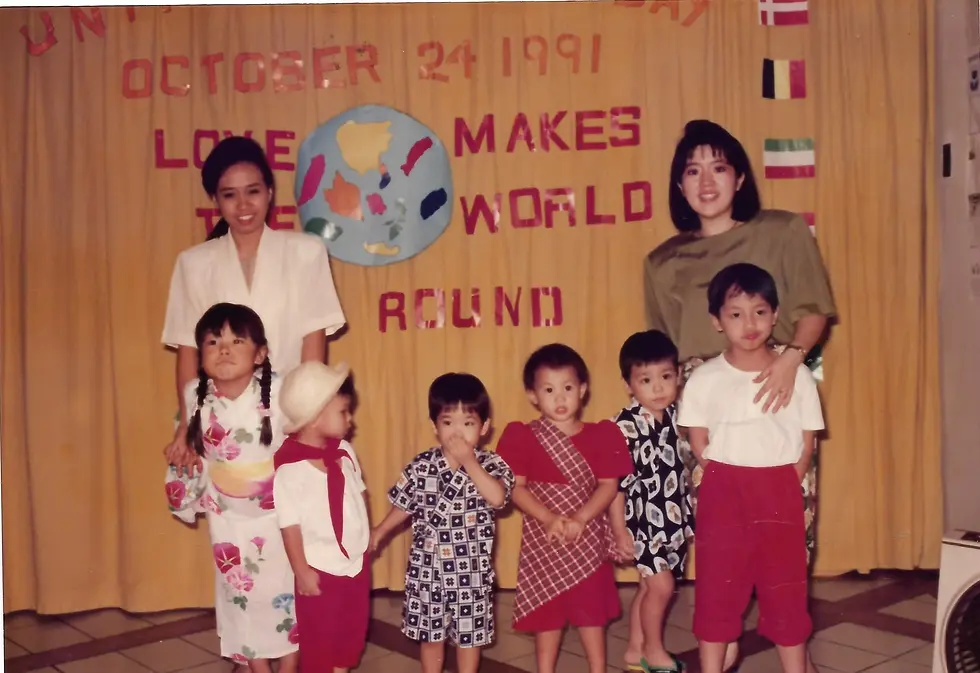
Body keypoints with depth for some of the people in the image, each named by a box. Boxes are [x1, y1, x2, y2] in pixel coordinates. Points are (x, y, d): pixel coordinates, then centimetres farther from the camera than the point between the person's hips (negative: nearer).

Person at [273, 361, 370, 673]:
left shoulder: (344, 450, -3)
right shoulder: (290, 467, -23)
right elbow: (290, 525, -18)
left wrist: (367, 534, 12)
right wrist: (301, 571, -14)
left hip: (356, 562, 7)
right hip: (321, 569, -6)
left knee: (352, 630, 21)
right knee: (318, 636, 11)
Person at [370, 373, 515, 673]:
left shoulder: (491, 464, -10)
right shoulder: (421, 466, -6)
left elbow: (497, 497, -29)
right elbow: (403, 505, 7)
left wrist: (469, 461, -28)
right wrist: (379, 532, 7)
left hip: (472, 569, -1)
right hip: (428, 568, 1)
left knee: (470, 633, 14)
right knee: (430, 633, 16)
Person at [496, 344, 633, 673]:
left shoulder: (600, 436, -2)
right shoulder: (523, 437, -5)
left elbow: (609, 485, -5)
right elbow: (515, 488, -8)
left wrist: (580, 518, -19)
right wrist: (549, 518, -21)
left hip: (588, 537, 0)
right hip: (542, 538, 0)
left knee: (592, 609, 9)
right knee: (546, 611, 11)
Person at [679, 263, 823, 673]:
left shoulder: (797, 376, -2)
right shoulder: (704, 380, -4)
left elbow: (806, 444, 2)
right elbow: (699, 447, 2)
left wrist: (780, 490, -2)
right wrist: (728, 485, -3)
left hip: (779, 495, 0)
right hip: (723, 495, 0)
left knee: (787, 591, 8)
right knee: (716, 589, 7)